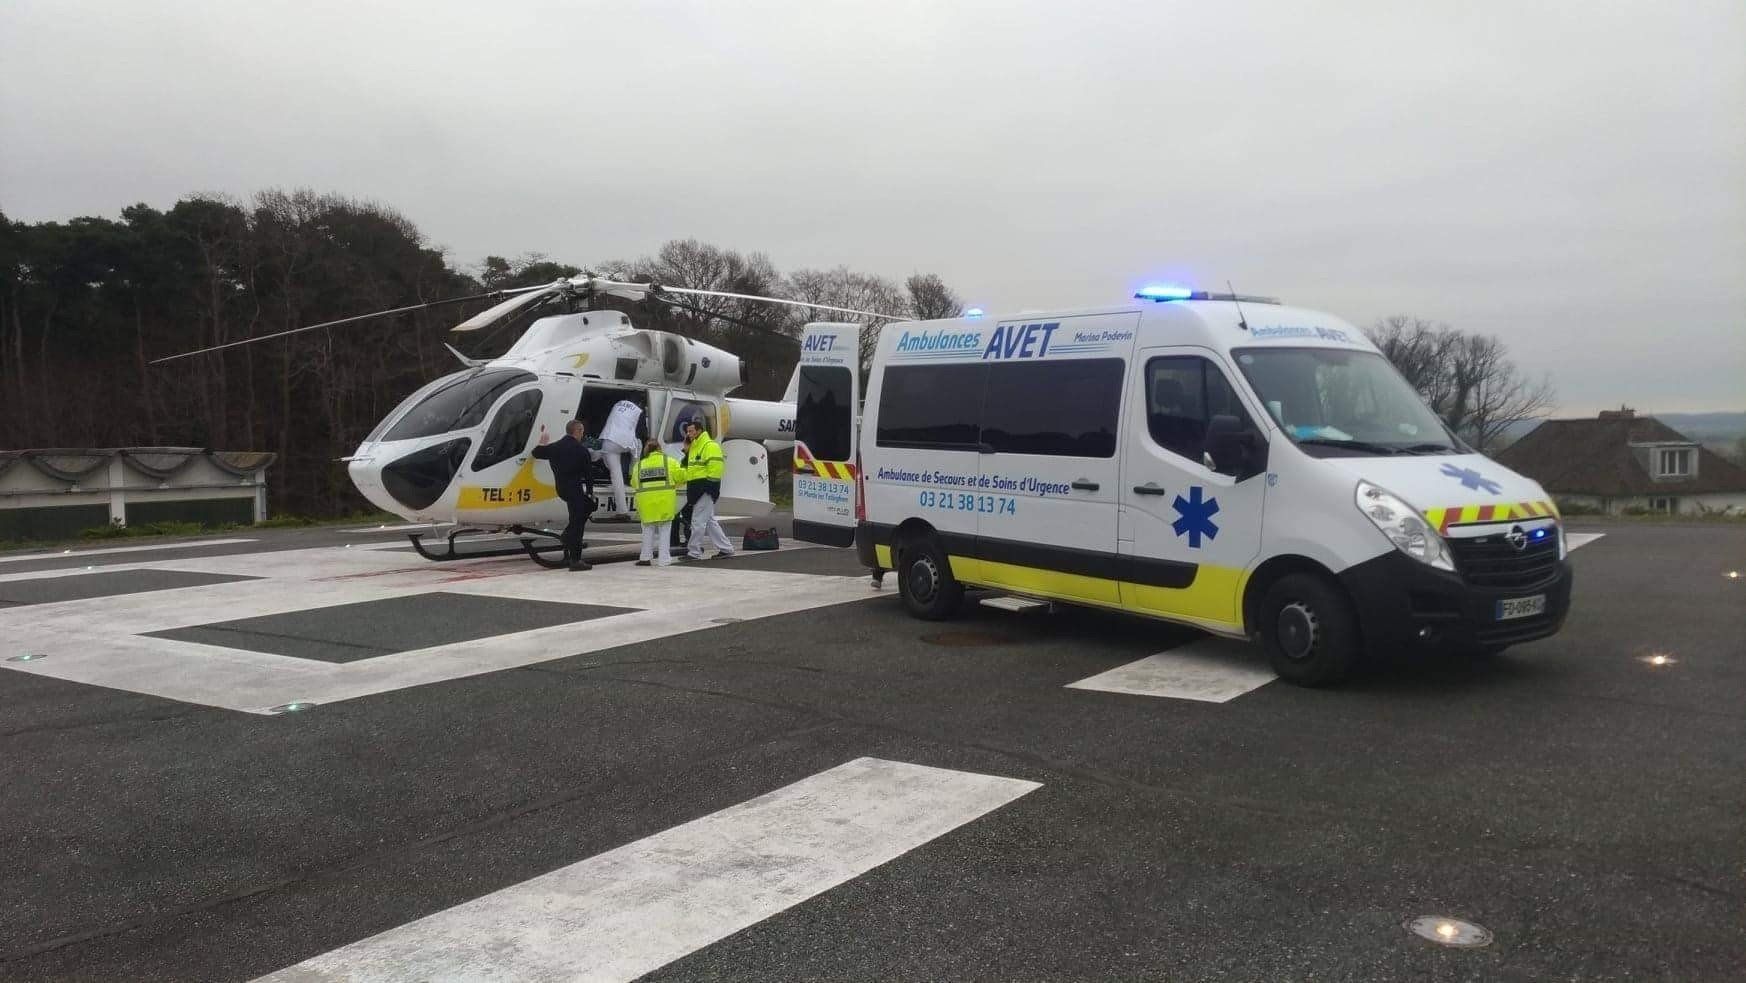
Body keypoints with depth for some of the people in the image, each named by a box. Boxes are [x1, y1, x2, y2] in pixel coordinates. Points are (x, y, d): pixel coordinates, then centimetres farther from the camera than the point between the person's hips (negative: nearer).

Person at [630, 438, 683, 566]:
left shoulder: (639, 464, 10)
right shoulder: (669, 461, 3)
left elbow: (634, 483, 7)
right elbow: (681, 476, -2)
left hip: (646, 501, 2)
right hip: (664, 499, -2)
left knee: (648, 529, 16)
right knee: (664, 529, 7)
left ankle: (645, 557, 14)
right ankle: (665, 559, 5)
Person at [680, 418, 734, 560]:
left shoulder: (710, 446, -12)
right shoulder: (693, 447, 19)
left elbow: (715, 468, -20)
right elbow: (689, 468, 30)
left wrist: (709, 486, -21)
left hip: (705, 491, -10)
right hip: (696, 489, 10)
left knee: (698, 521, -7)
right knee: (710, 521, 12)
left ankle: (694, 552, -1)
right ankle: (726, 548, 17)